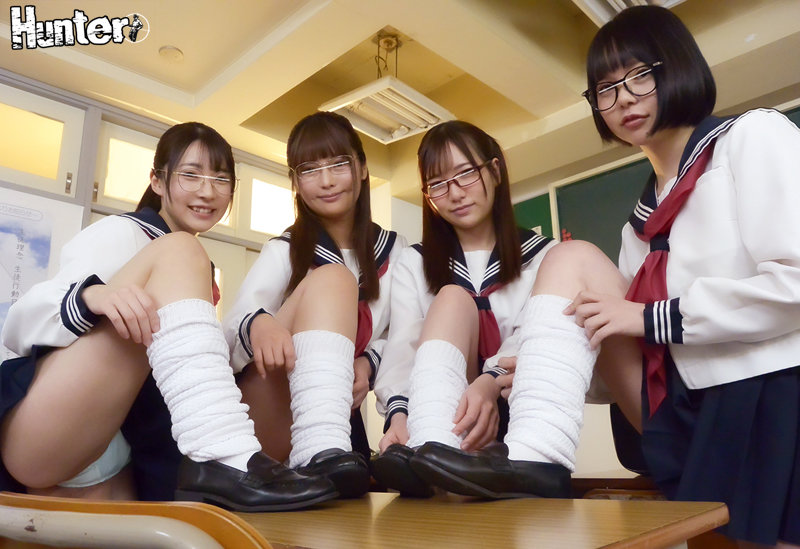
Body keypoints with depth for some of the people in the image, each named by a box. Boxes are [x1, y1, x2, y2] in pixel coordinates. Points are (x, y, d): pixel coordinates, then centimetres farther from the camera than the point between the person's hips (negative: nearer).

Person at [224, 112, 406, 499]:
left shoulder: (395, 252, 8)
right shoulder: (284, 251, -1)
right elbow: (234, 324, -18)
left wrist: (368, 361, -20)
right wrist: (258, 323, -44)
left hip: (336, 411, 4)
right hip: (262, 419, -3)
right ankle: (318, 452, -48)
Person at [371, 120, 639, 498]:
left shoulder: (543, 256, 12)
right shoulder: (415, 264, 16)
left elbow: (535, 336, -8)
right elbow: (400, 351, -1)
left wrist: (492, 381, -28)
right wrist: (399, 411, -22)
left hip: (525, 416, -1)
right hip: (450, 420, 1)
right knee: (453, 298, -19)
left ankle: (533, 459, -41)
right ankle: (429, 451, -45)